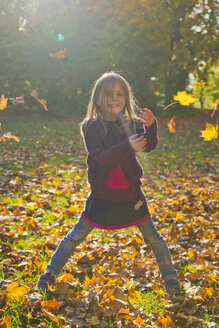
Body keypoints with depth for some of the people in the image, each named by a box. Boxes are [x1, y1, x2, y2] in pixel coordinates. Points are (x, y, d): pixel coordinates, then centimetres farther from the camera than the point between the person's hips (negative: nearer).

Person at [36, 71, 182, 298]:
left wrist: (151, 126, -36)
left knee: (153, 237, 8)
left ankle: (170, 280, 24)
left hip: (131, 193, 2)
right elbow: (101, 157, -22)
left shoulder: (133, 123, -2)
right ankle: (51, 274, 25)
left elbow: (149, 147, -16)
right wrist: (127, 146, -37)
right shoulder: (92, 126, -9)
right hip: (102, 195, -2)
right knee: (76, 236, 8)